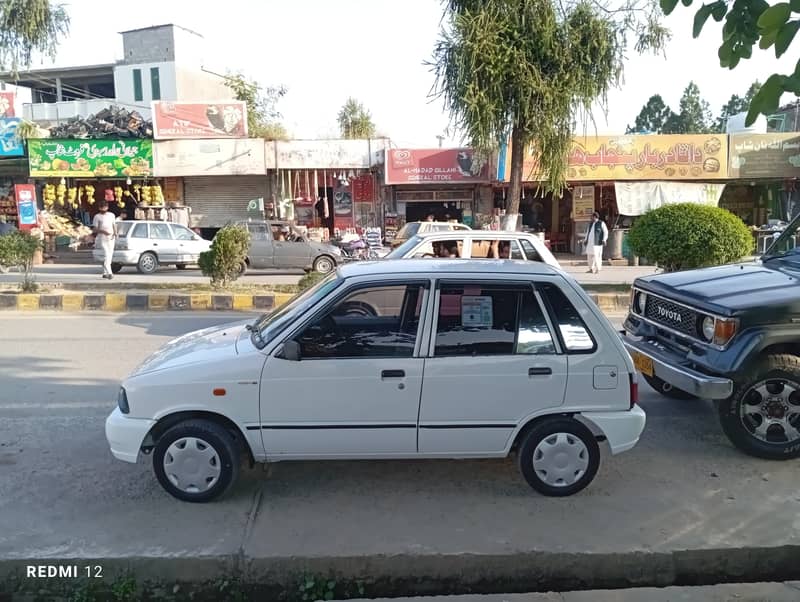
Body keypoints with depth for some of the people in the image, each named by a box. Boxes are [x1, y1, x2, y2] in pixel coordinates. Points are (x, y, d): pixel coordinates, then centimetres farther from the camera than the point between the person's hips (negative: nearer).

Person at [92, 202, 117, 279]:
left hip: (111, 238, 5)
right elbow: (94, 229, -4)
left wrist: (115, 233, -2)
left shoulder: (111, 215, 14)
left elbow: (114, 225, 18)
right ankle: (109, 273, -25)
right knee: (106, 255, -17)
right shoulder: (97, 217, 1)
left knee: (110, 256, 7)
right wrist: (103, 231, -21)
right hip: (102, 239, -5)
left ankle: (105, 273, 20)